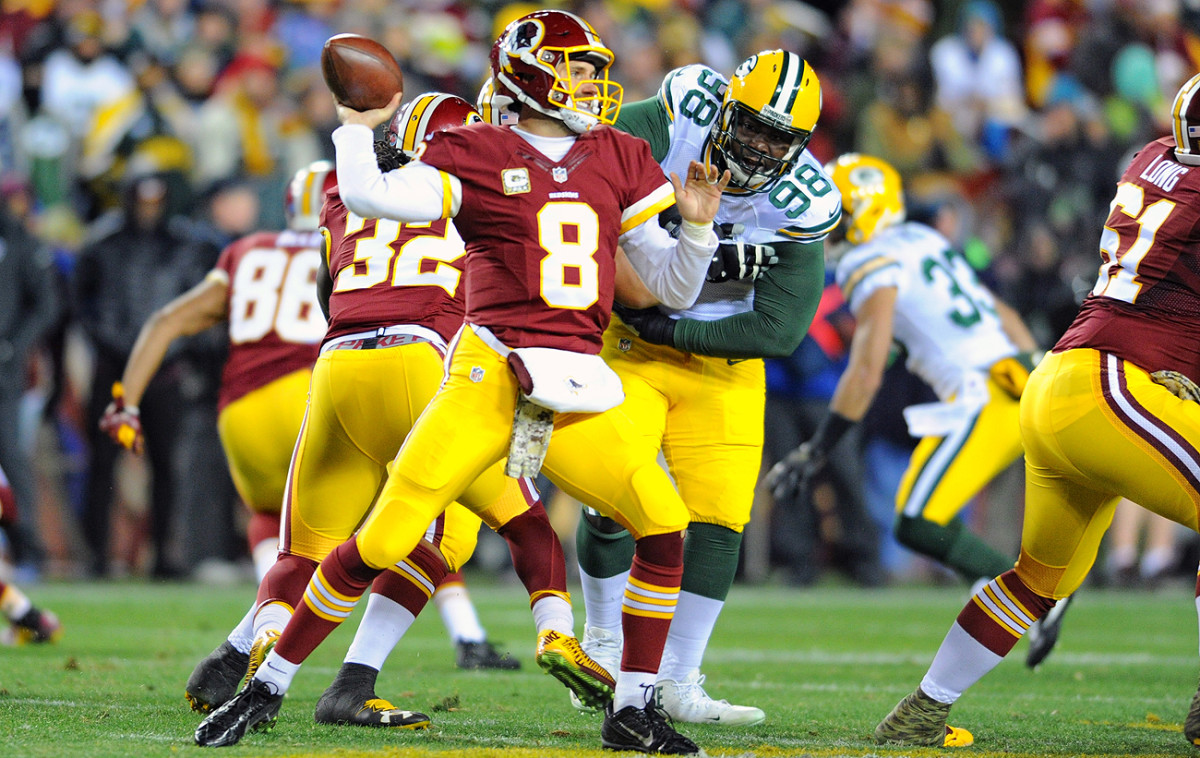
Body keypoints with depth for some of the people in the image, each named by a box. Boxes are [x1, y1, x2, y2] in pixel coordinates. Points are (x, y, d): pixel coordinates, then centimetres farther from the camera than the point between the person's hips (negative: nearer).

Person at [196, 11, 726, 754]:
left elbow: (672, 288, 18)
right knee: (383, 539, -8)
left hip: (577, 391, 4)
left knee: (665, 525, -11)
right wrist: (358, 130, 0)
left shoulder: (619, 162, 15)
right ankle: (269, 687, 7)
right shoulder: (477, 156, 1)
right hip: (491, 376, -4)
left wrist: (697, 226, 1)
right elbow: (368, 198, -12)